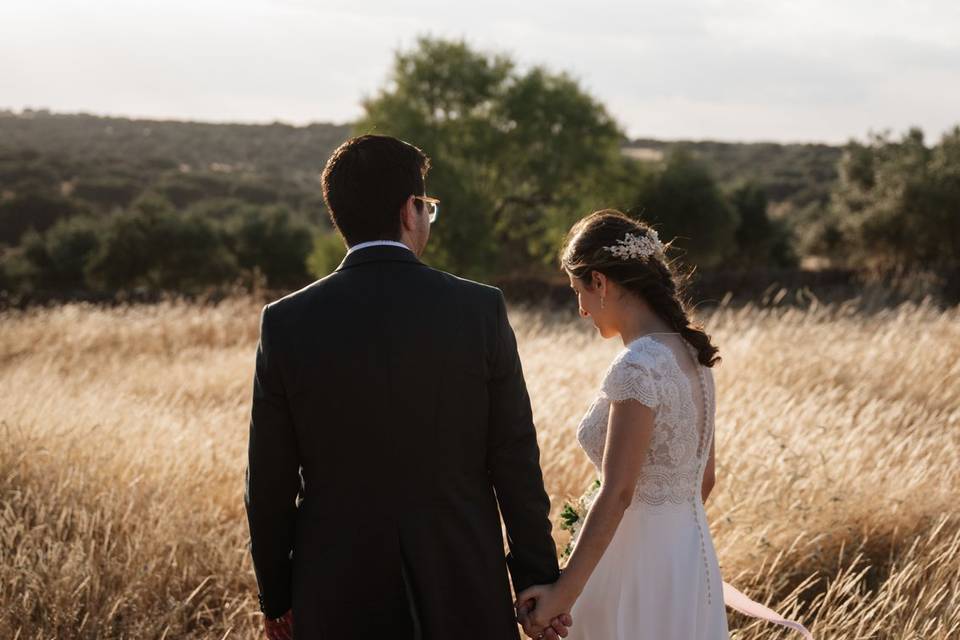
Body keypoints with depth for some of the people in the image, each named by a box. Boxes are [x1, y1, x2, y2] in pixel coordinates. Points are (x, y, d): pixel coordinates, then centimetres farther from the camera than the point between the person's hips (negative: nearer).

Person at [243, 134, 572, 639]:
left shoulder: (286, 323, -6)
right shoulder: (481, 309, -7)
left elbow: (269, 483, -1)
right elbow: (516, 463, -5)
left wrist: (276, 597, 11)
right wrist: (538, 582, 5)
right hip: (464, 595, 0)